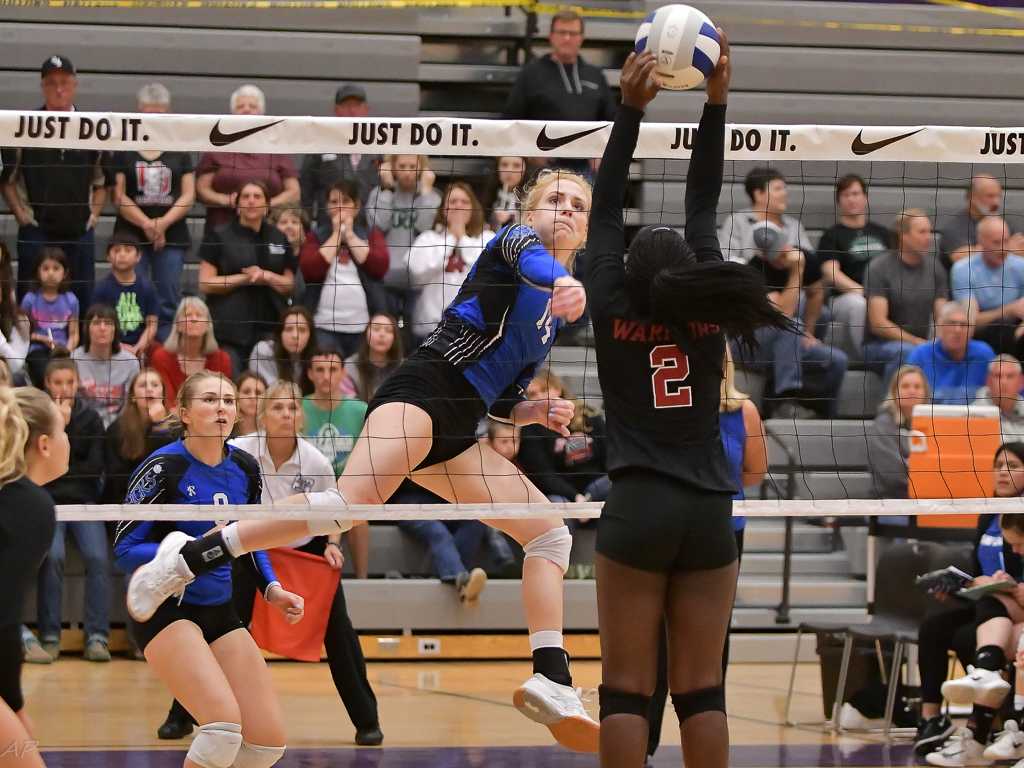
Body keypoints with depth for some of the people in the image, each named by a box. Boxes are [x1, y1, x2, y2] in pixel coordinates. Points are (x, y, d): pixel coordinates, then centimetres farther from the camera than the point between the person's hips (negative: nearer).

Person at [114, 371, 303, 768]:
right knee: (224, 721, -27)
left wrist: (271, 588, 5)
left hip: (220, 612, 7)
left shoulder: (245, 468, 4)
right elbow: (124, 550, -14)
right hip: (165, 611, -7)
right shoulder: (163, 467, -15)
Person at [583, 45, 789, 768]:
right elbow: (703, 206, 8)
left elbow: (606, 211, 4)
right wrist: (717, 101, 8)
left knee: (627, 688, -2)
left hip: (638, 509, -2)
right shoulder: (709, 317, 3)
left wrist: (630, 109, 3)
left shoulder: (613, 314, -1)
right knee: (702, 689, 2)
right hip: (709, 513, 2)